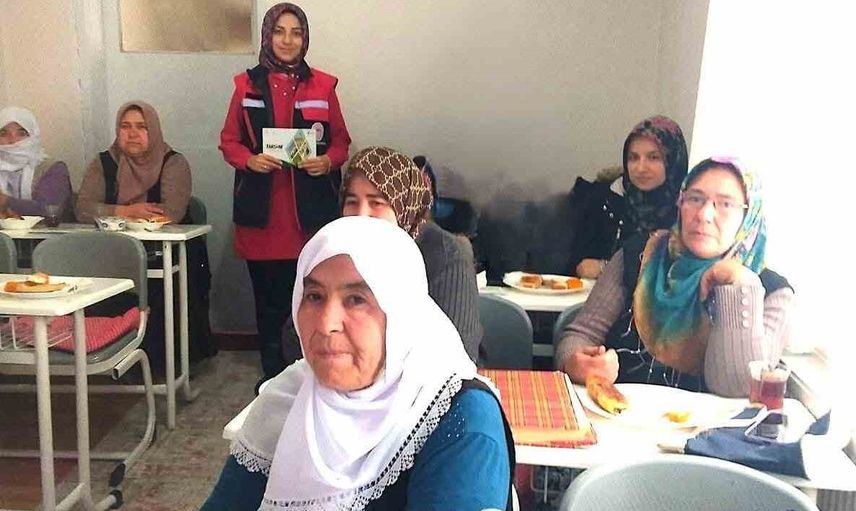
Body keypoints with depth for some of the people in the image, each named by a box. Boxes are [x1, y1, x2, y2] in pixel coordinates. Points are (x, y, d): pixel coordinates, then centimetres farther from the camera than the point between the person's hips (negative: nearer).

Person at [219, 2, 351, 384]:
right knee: (269, 298, 8)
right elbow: (228, 141, 9)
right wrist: (249, 159, -11)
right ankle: (272, 373, 25)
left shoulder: (322, 86, 6)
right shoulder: (247, 85, 6)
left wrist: (328, 161, -11)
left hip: (311, 209, 0)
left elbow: (341, 142, 10)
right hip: (262, 210, 1)